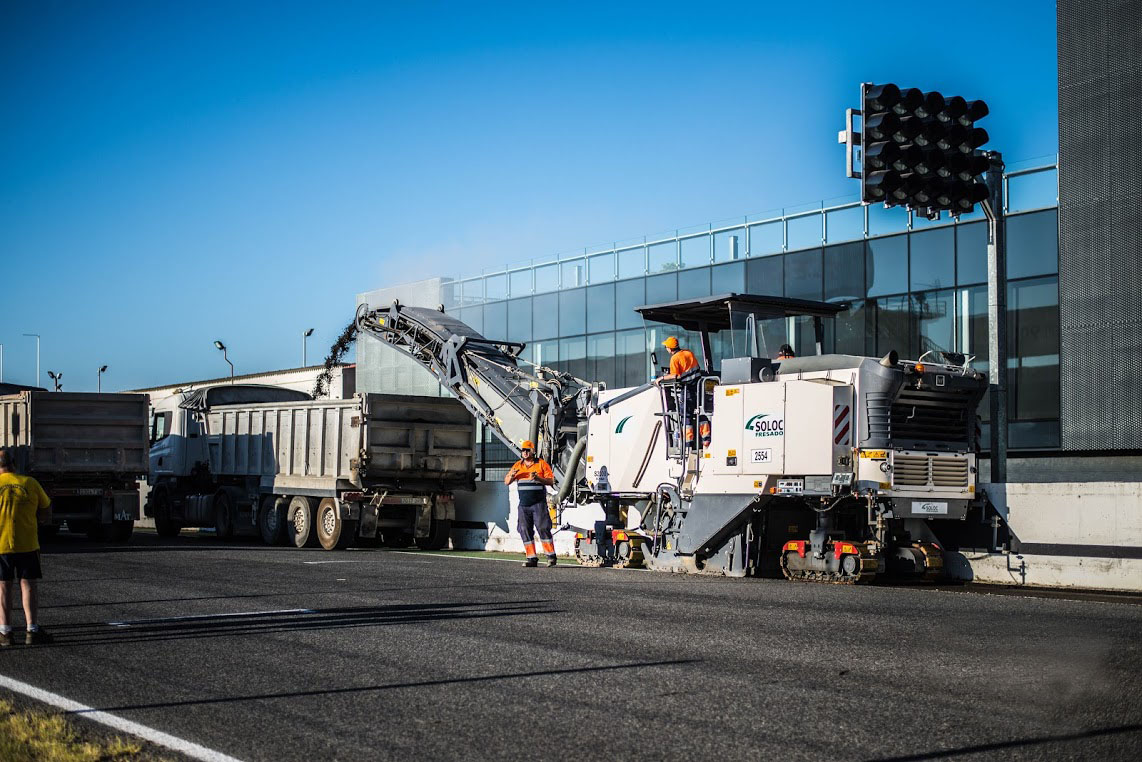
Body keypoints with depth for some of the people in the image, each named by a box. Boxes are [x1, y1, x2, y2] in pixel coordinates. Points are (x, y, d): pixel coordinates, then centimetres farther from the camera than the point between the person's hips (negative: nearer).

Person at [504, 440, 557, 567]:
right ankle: (532, 558, 5)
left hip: (538, 503, -5)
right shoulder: (518, 465, 12)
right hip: (523, 504, 5)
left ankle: (551, 556, -2)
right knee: (525, 531, 1)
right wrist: (511, 476, -13)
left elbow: (551, 481, -5)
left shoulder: (541, 464, 0)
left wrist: (538, 478, -23)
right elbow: (506, 481, 11)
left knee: (543, 528, -8)